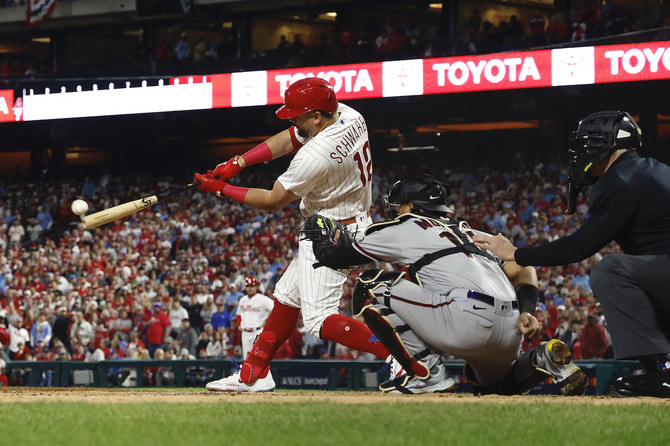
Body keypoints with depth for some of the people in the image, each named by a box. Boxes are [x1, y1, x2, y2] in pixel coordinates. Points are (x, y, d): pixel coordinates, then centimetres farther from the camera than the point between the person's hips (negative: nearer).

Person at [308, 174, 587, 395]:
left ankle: (427, 373, -2)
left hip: (468, 318, -8)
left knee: (369, 288, 4)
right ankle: (542, 360, 8)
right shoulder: (473, 234, 33)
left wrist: (316, 235, 43)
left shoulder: (402, 230, 15)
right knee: (493, 381, 38)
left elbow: (331, 257, 22)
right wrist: (526, 313, 6)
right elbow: (523, 270, 20)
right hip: (510, 333, 8)